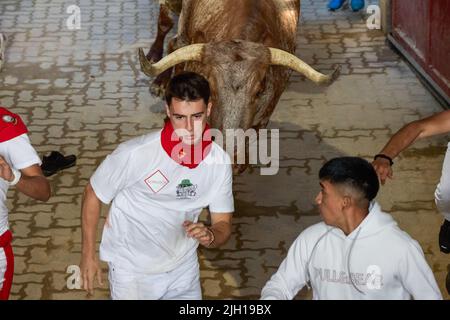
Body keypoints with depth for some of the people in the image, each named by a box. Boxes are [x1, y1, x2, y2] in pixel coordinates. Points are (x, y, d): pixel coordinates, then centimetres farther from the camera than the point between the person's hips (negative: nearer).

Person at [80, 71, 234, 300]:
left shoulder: (220, 161, -14)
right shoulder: (136, 154, -26)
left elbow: (223, 225, -5)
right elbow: (93, 195, -10)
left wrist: (210, 235, -29)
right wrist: (88, 255, -4)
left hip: (183, 266, 4)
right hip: (133, 270, -4)